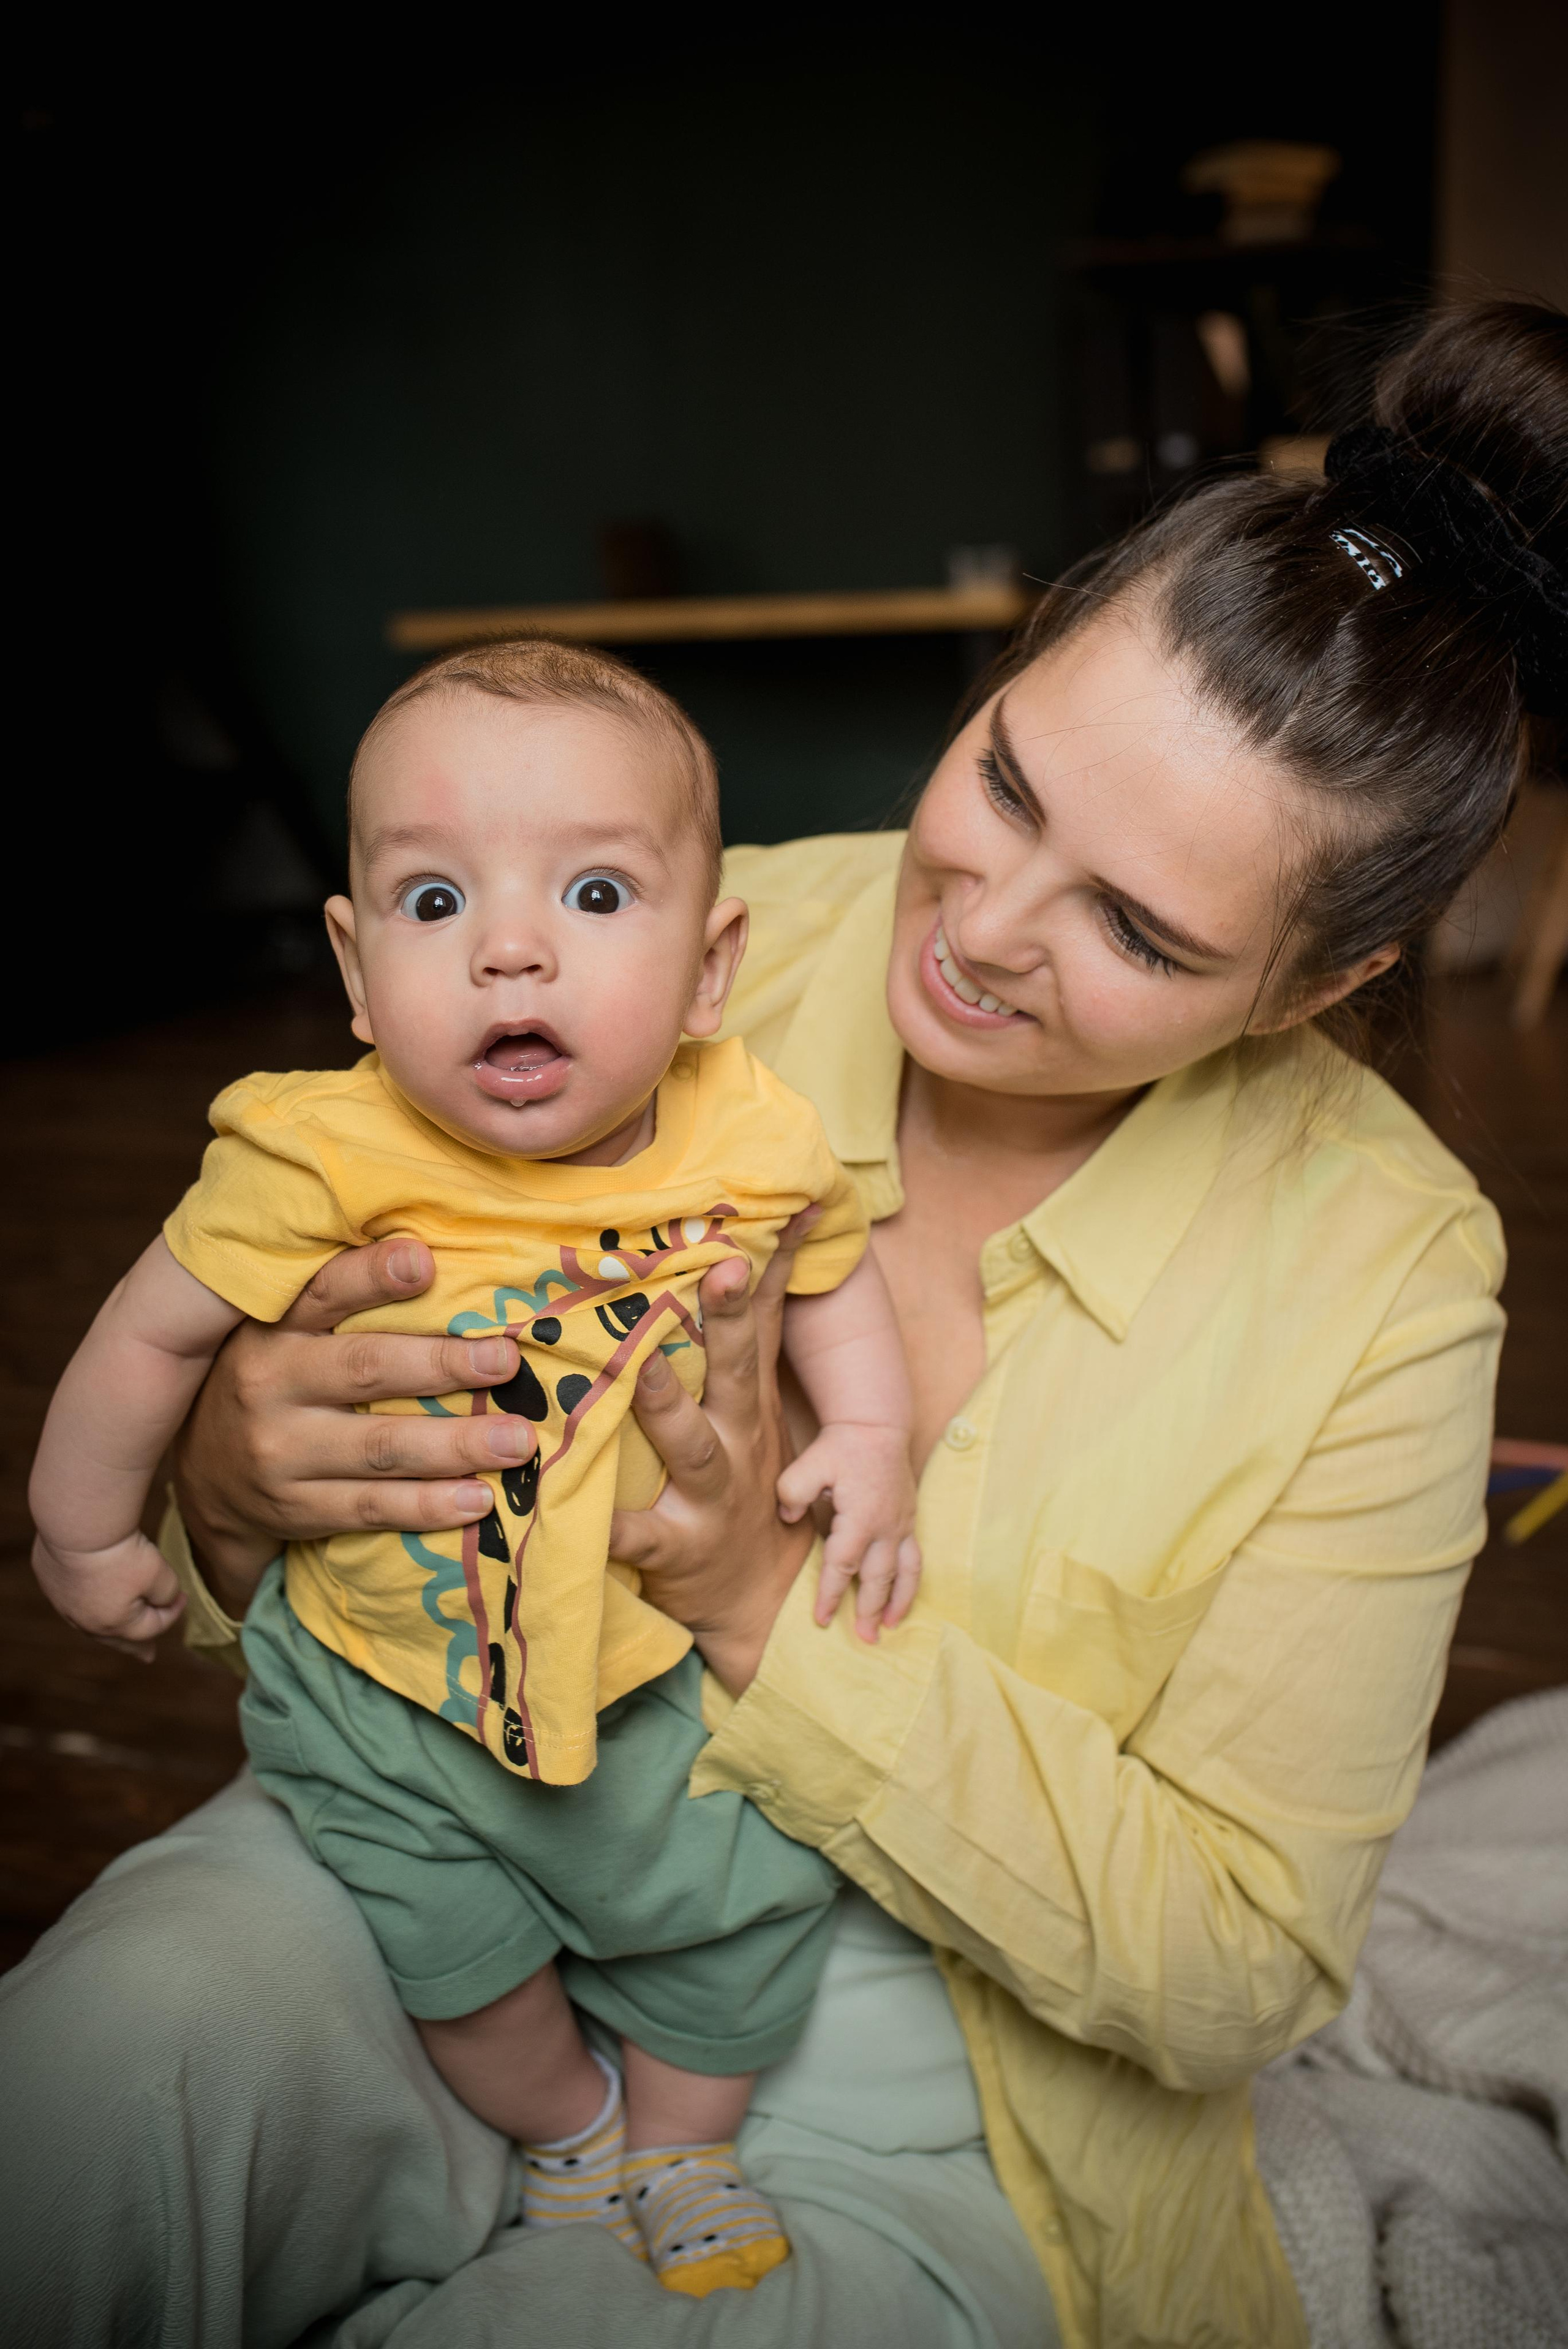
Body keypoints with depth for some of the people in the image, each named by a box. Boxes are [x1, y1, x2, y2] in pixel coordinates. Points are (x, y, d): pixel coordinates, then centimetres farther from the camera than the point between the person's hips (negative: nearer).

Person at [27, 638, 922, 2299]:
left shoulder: (754, 1143, -19)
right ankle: (566, 2133, 45)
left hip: (660, 1650, 2)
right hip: (386, 1680, -2)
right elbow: (153, 1333, -11)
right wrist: (83, 1533, 2)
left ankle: (682, 2147, 46)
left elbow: (832, 1274, 4)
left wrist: (870, 1440, -11)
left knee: (749, 1903, 13)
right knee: (459, 1955, 9)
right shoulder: (326, 1163, -28)